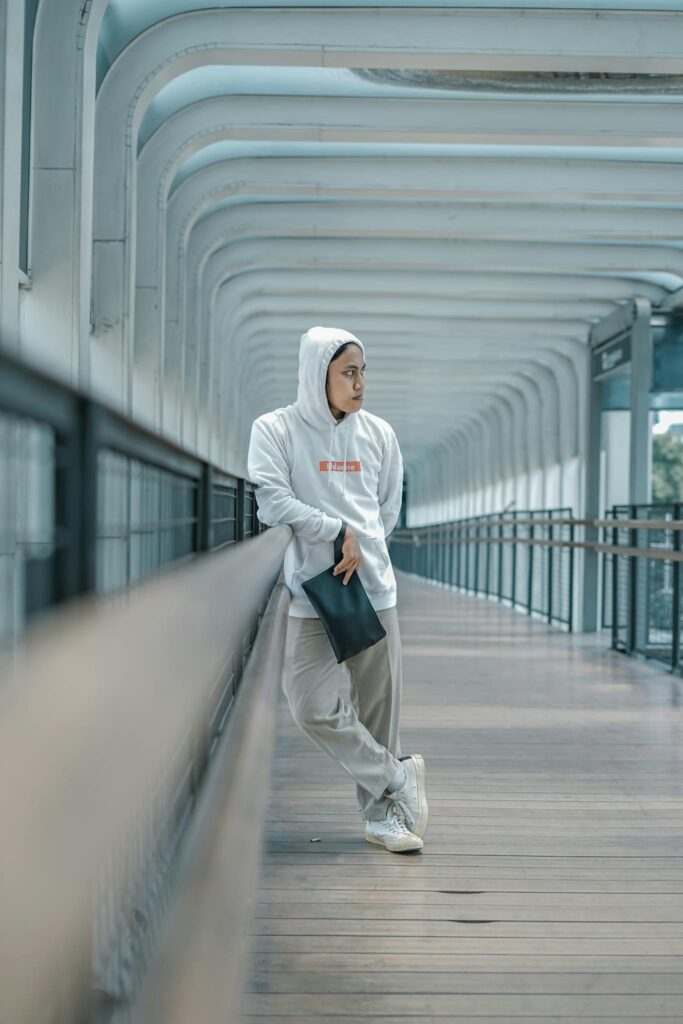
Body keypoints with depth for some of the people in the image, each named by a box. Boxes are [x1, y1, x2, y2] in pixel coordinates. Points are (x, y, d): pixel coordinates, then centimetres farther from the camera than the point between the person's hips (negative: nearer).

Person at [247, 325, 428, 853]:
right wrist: (340, 531, -13)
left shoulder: (379, 433, 7)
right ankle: (399, 777, 9)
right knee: (314, 707, -10)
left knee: (380, 706, 6)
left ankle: (381, 811, 21)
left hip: (375, 589, 2)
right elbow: (273, 503, -11)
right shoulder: (275, 430, -2)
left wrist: (361, 548, 1)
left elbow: (389, 508, 14)